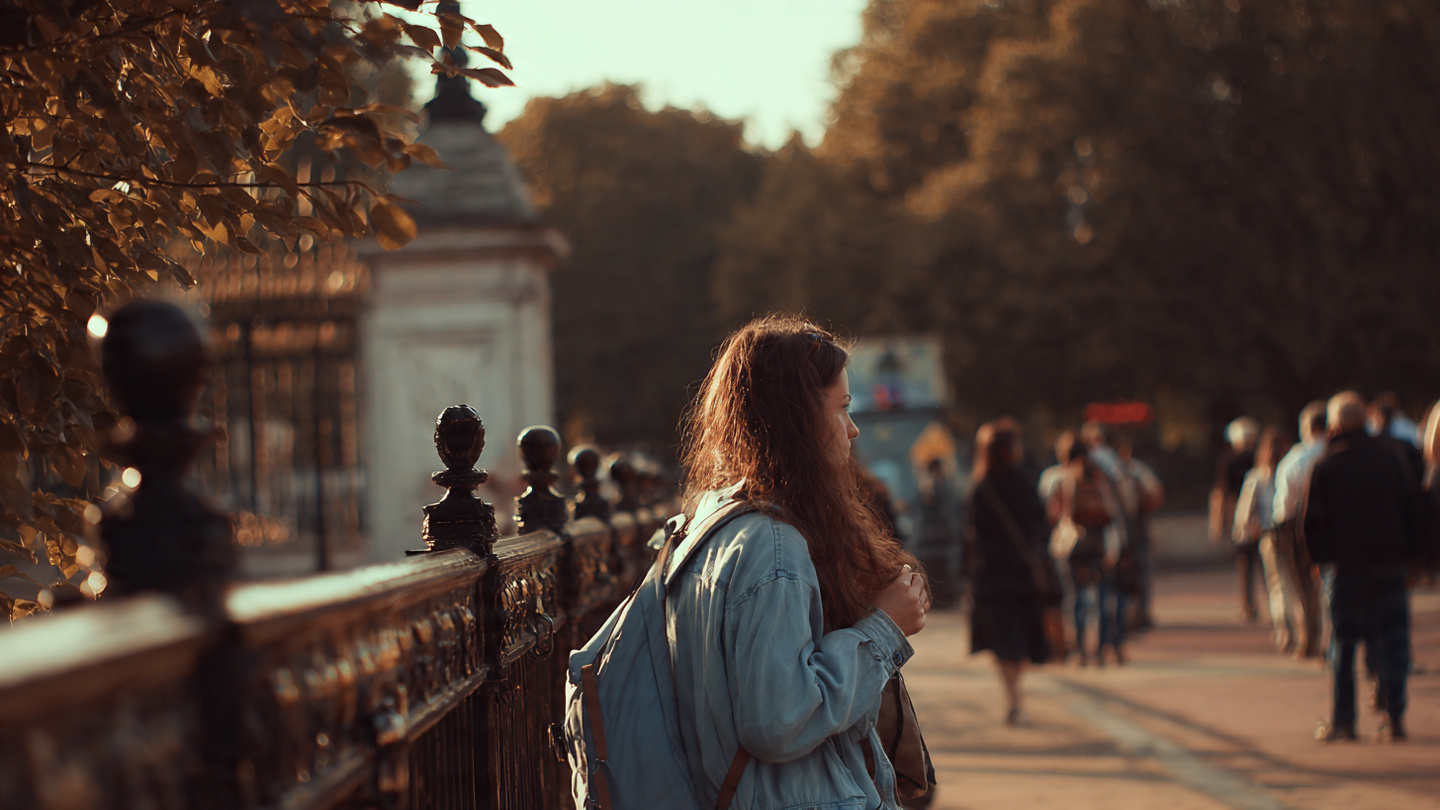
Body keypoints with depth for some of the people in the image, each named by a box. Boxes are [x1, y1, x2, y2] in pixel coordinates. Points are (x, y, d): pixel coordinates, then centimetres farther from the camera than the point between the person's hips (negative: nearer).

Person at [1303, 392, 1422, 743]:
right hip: (1390, 562, 2)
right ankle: (1394, 718, 0)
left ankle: (1341, 720, 5)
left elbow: (1312, 519, -4)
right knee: (1391, 640, 4)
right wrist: (1408, 554, 10)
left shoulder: (1326, 466, -5)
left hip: (1344, 565, -2)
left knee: (1342, 645, 5)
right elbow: (1412, 507, 6)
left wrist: (1319, 556, 9)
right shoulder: (1390, 458, 4)